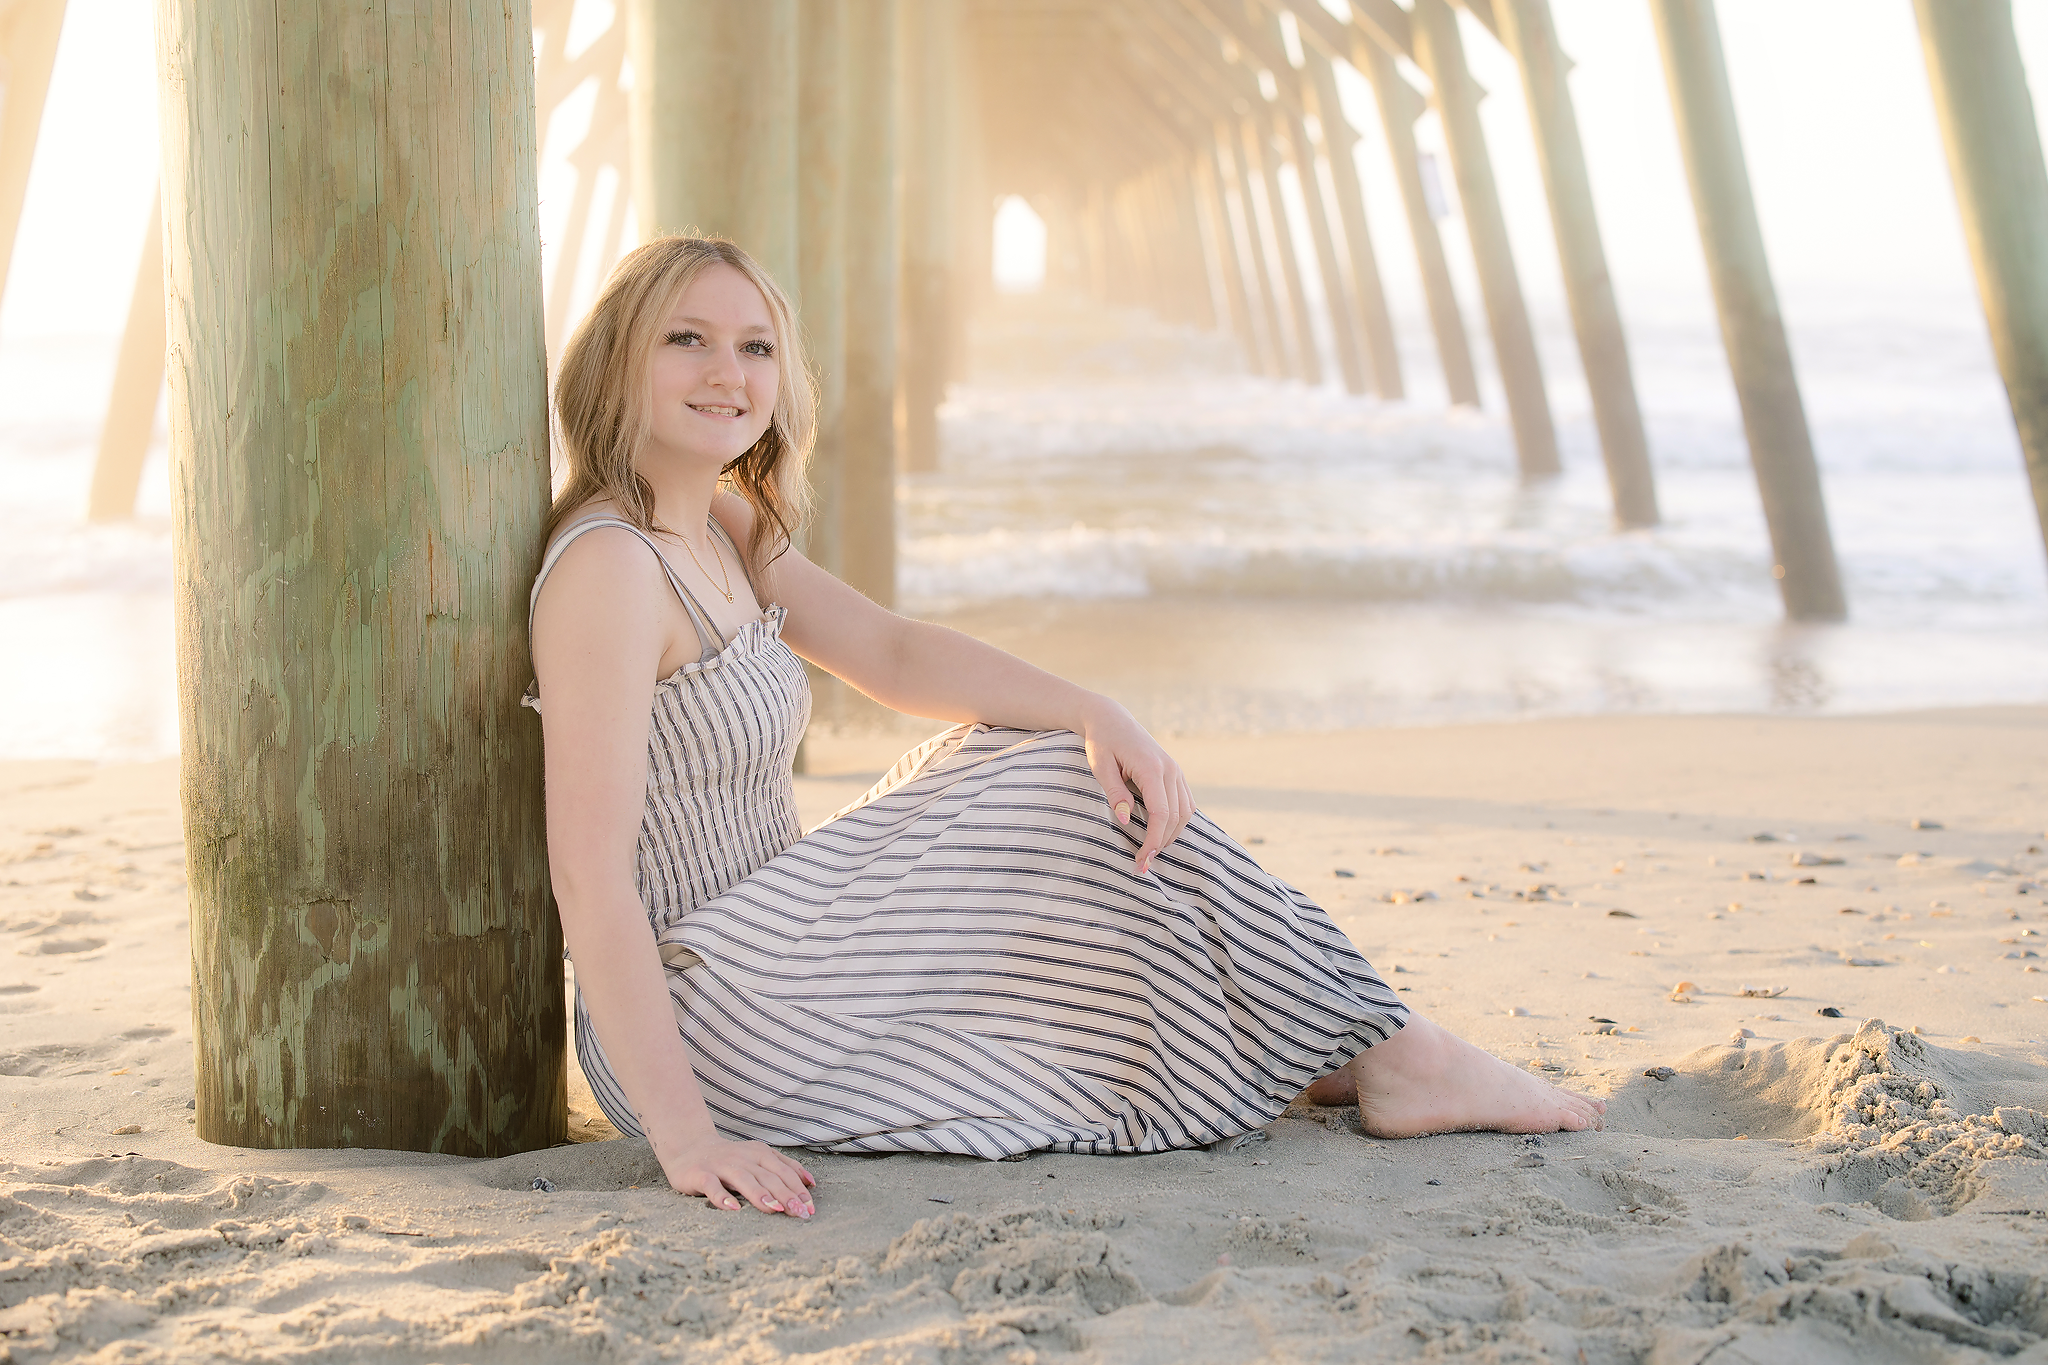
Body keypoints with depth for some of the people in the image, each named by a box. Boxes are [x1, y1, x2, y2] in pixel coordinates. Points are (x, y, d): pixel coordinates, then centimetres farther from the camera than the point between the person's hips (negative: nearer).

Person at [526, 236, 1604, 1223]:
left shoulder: (726, 533, 10)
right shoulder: (608, 563, -20)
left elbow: (894, 654, 5)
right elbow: (589, 870, -25)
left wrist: (1095, 713, -12)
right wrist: (684, 1134, -28)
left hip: (760, 969, 10)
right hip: (702, 1023, -10)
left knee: (1089, 768, 10)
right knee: (1085, 805, -8)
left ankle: (1302, 1045, 11)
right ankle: (1383, 1052, 3)